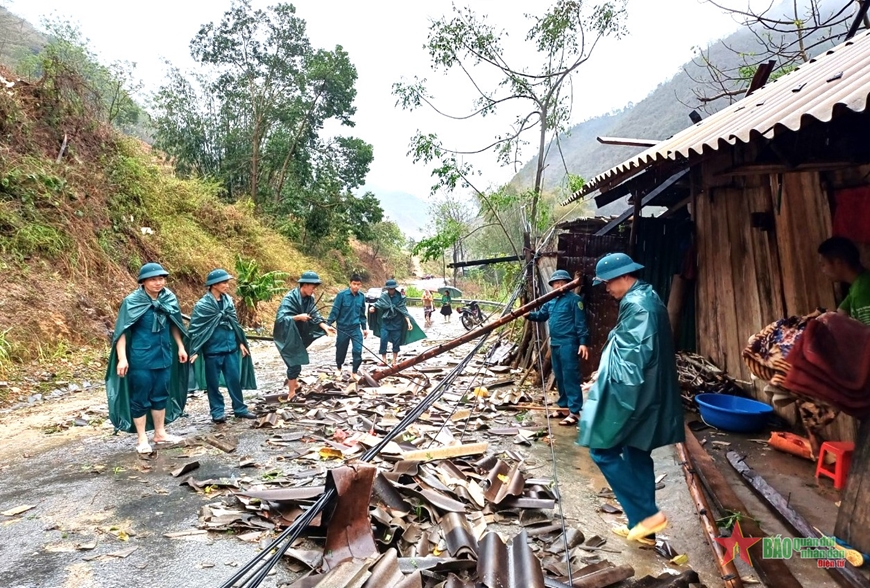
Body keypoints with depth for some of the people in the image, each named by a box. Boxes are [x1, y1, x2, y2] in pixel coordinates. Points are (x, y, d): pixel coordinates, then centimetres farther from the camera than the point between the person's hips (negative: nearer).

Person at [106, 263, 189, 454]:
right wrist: (122, 358, -22)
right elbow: (122, 330, -16)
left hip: (163, 356, 5)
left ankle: (160, 433, 28)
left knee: (161, 395, 15)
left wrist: (180, 346, 13)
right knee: (140, 398, 5)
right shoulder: (132, 302, -14)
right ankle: (142, 438, 18)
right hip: (140, 358, -5)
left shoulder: (169, 298, 0)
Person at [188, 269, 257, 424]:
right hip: (212, 350, -4)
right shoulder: (203, 305, -10)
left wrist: (241, 342, 14)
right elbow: (195, 328, -8)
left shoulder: (228, 300, 4)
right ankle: (217, 412, 19)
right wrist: (194, 351, -11)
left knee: (234, 379, 9)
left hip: (230, 348, 4)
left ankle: (240, 409, 21)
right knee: (213, 382, 7)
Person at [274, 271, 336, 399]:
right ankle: (291, 392, 8)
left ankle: (292, 381, 38)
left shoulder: (310, 298, -4)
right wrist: (298, 317, -37)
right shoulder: (290, 298, -25)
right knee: (294, 362, -5)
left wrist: (325, 327, -17)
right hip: (287, 337, -7)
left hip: (299, 334, 7)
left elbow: (315, 315, -3)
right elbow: (280, 318, -31)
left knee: (297, 360, 17)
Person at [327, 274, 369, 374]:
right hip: (343, 328, -2)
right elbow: (335, 311, -11)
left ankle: (355, 372, 8)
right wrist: (328, 324, -16)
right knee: (341, 351, 13)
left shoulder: (362, 296, 0)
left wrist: (364, 328, 13)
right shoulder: (342, 295, -13)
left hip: (356, 328, 2)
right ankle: (339, 368, 39)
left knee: (358, 350, -8)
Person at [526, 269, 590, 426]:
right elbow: (541, 315, 20)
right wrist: (528, 314, 0)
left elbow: (581, 322, -10)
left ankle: (575, 411, -6)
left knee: (570, 376, -8)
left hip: (569, 344, -8)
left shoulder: (574, 299, -6)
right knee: (559, 376, 15)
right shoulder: (551, 302, 17)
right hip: (555, 344, 8)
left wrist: (583, 342, -17)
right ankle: (563, 404, 27)